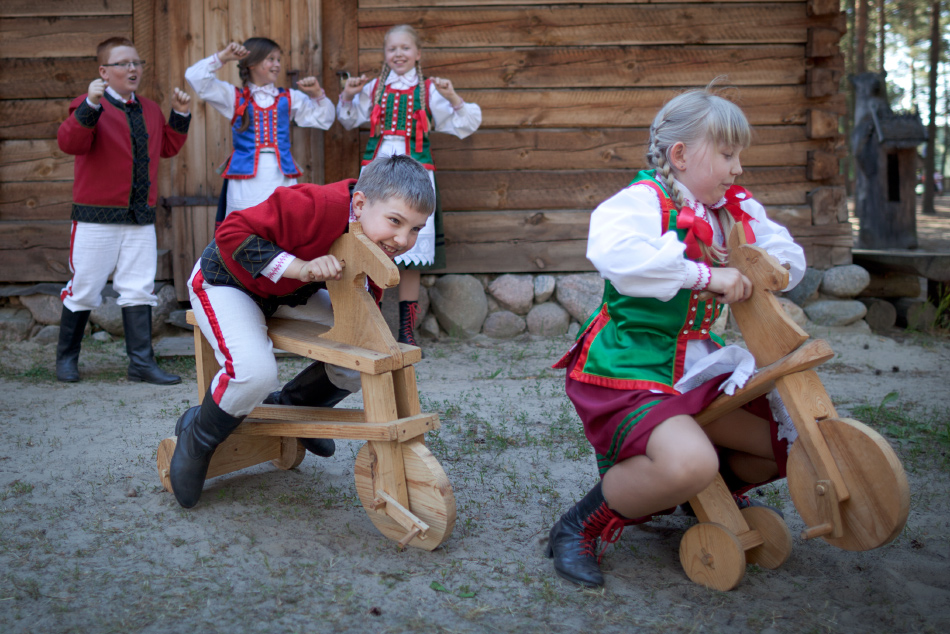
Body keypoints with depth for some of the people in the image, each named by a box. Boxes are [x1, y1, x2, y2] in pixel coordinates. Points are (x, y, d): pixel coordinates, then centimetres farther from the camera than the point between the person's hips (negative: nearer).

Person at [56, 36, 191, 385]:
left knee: (139, 291, 5)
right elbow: (69, 143, -21)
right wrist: (90, 105, -32)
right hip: (97, 217, -5)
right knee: (84, 290, 4)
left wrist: (180, 114, 9)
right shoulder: (89, 106, -6)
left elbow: (167, 147, 21)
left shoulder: (150, 110, 14)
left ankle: (142, 363, 10)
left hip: (141, 218, 5)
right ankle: (67, 356, 23)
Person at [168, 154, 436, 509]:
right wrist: (300, 267, -44)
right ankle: (196, 438, 1)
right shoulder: (316, 206, -40)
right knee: (254, 371, -31)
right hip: (227, 281, -7)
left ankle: (288, 408, 23)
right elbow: (231, 233, -37)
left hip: (290, 292, 7)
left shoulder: (382, 242, -14)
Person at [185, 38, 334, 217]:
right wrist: (223, 57, -2)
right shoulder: (234, 96, 10)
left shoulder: (290, 98, 16)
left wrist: (317, 94, 1)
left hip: (282, 176, 2)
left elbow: (323, 120, 16)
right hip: (246, 178, -2)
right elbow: (195, 77, 3)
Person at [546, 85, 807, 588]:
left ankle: (714, 489, 31)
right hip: (627, 372, -8)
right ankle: (579, 528, -10)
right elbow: (614, 254, -37)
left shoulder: (736, 211, 11)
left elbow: (791, 262, 16)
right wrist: (705, 274, -35)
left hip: (696, 369, 9)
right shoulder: (642, 201, -14)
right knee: (688, 462, -35)